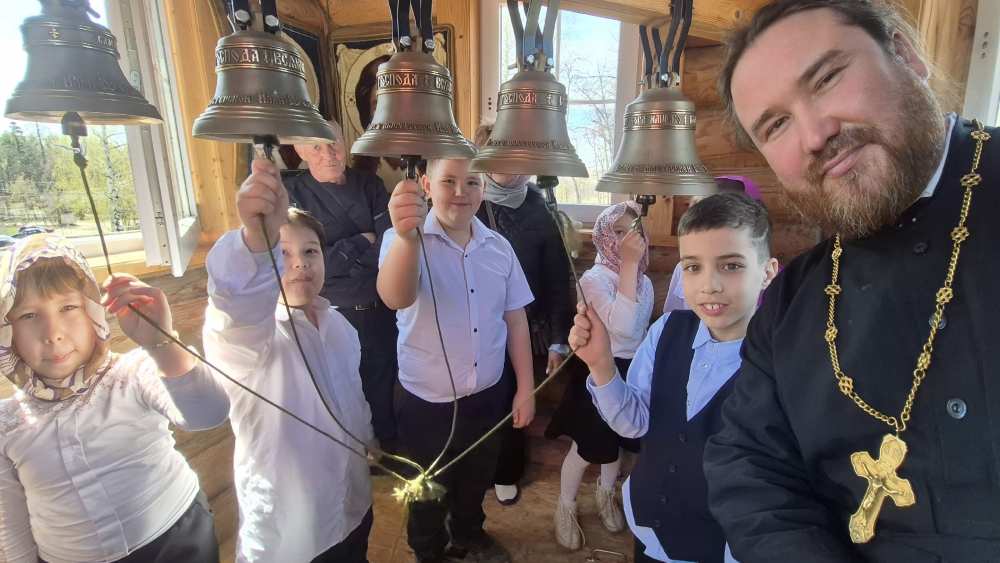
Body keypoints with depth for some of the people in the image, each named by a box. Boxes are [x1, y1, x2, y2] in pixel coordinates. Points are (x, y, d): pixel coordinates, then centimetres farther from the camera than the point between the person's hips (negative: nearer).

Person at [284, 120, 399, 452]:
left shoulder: (370, 185, -1)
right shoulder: (291, 195, -9)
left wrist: (337, 258, -21)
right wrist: (362, 243, -14)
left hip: (380, 311, 3)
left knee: (382, 388, 21)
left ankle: (387, 449, 46)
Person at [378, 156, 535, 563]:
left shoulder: (499, 247, -3)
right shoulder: (406, 240, -18)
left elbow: (515, 320, 3)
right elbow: (394, 298, -40)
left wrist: (525, 389, 3)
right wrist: (406, 236, -59)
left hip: (488, 396, 4)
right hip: (426, 402, -4)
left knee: (476, 479, 26)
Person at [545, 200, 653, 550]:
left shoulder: (645, 282, 2)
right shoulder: (594, 279, -20)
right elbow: (621, 326, -35)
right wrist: (629, 264, -34)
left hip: (633, 371, 6)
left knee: (616, 442, 22)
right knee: (586, 448, 7)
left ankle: (605, 495, 50)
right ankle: (565, 508, 32)